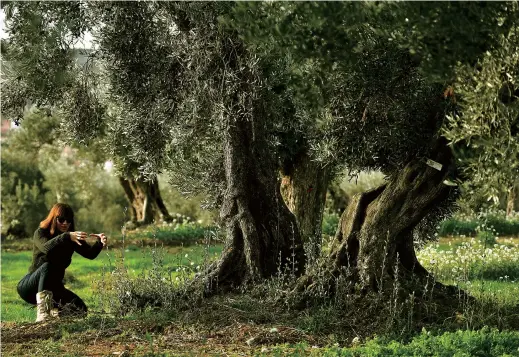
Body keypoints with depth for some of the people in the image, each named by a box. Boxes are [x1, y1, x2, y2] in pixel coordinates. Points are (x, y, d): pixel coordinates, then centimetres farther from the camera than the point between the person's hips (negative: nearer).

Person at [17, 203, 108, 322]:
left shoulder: (73, 238, 1)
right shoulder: (40, 233, -11)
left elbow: (90, 253, -16)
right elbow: (46, 248, -35)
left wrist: (100, 243, -38)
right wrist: (67, 237, -52)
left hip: (53, 287, 4)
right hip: (29, 286, -4)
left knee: (80, 309, -17)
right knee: (47, 266, -36)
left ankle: (52, 308, 8)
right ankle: (42, 312, -42)